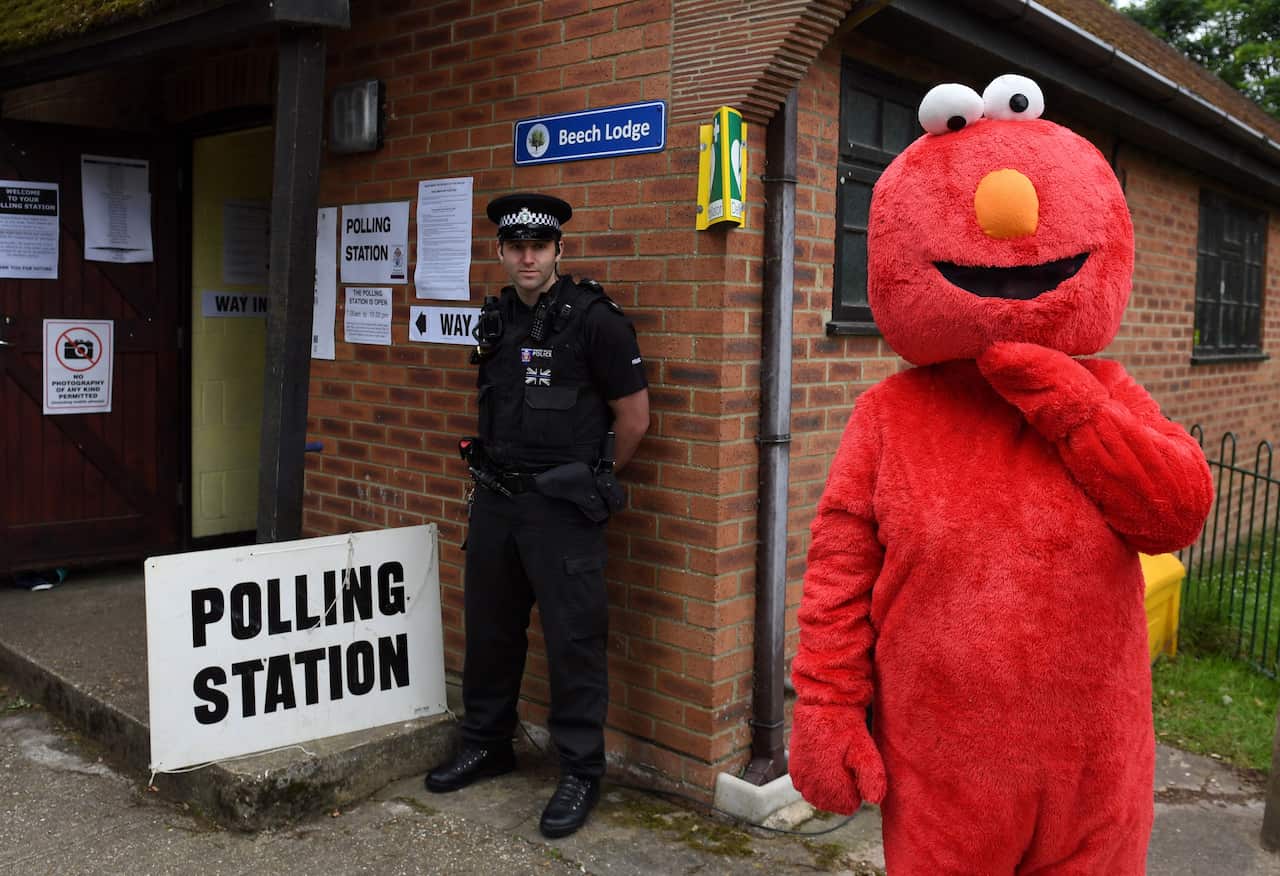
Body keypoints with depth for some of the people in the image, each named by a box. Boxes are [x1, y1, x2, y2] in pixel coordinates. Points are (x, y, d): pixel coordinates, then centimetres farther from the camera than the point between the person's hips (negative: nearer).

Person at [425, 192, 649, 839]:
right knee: (489, 628, 17)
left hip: (560, 507, -6)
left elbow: (634, 417, -6)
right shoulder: (496, 318, 9)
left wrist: (591, 477, 5)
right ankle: (486, 745, 35)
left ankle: (581, 772, 14)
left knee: (573, 639, 0)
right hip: (495, 497, 7)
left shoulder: (594, 319, -11)